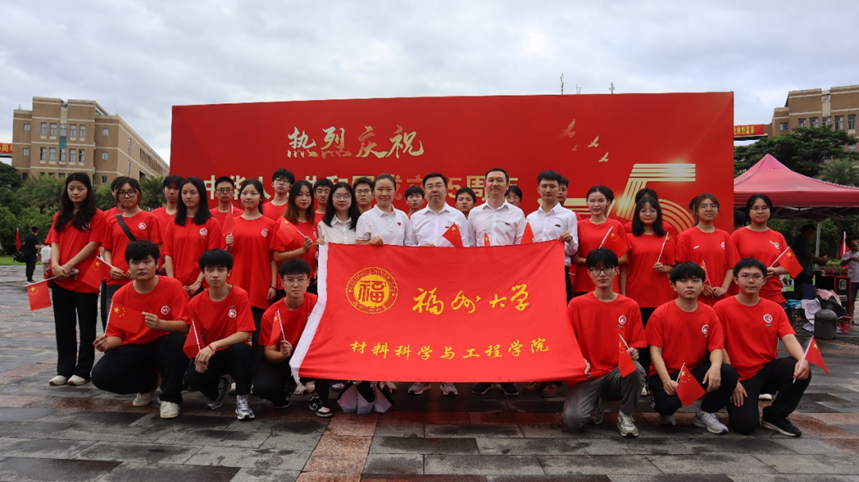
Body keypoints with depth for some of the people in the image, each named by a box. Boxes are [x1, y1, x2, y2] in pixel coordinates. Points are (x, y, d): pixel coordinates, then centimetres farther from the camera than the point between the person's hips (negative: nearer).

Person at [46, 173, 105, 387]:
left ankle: (83, 370, 11)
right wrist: (56, 265, -11)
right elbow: (54, 243, 7)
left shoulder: (96, 215, -1)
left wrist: (69, 265, -16)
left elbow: (93, 244, -9)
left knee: (86, 326, 4)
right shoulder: (60, 216, 15)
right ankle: (64, 369, 18)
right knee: (64, 325, 10)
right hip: (61, 280, 5)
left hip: (85, 279, -5)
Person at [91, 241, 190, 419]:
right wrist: (108, 342, -21)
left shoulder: (172, 286, -12)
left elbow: (184, 325, -18)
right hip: (134, 349, 3)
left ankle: (170, 397, -17)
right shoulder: (120, 295, -2)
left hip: (163, 347, -3)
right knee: (101, 376, -21)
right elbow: (117, 334, 3)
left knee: (177, 340, -36)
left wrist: (160, 324, -38)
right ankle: (148, 383, 10)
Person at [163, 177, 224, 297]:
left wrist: (198, 282, -12)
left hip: (201, 286, -3)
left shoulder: (212, 223, -1)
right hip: (177, 285, 3)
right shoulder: (174, 223, 10)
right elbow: (168, 254, 6)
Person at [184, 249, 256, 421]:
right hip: (210, 356, 3)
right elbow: (195, 338, -2)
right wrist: (199, 356, -24)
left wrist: (213, 345, -35)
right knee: (191, 377, -28)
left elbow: (244, 334, -22)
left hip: (235, 354, -2)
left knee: (241, 348, -37)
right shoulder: (195, 303, -5)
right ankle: (219, 387, 11)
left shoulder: (240, 295, -15)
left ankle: (242, 399, -15)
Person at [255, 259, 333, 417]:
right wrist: (282, 354, -36)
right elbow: (269, 353, -12)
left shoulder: (317, 303, -14)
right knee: (262, 387, -29)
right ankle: (282, 393, 12)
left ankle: (319, 399, -11)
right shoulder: (271, 314, -12)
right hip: (281, 362, 1)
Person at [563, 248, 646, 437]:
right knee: (573, 420, -27)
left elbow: (636, 345, 6)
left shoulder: (630, 306, 2)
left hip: (618, 374, 1)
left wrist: (633, 353, -18)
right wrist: (579, 361, -18)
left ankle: (626, 416, -5)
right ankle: (595, 402, 12)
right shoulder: (577, 304, -1)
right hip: (586, 375, -1)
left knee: (636, 368, -35)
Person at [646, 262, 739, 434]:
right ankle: (665, 410, 10)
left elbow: (716, 347, -4)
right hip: (667, 373, -3)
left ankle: (705, 413, 3)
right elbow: (655, 350, -10)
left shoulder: (709, 313, 2)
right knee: (669, 403, -33)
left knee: (729, 373, -25)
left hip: (697, 372, 3)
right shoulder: (660, 313, -7)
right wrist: (666, 380, -25)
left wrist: (715, 366, -28)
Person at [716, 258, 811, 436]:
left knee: (801, 371, -27)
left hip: (768, 369, 4)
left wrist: (802, 359, -29)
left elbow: (789, 339, -7)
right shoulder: (722, 308, -7)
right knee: (745, 425, -24)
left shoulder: (775, 309, 6)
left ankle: (774, 416, -1)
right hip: (741, 377, -4)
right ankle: (742, 406, 17)